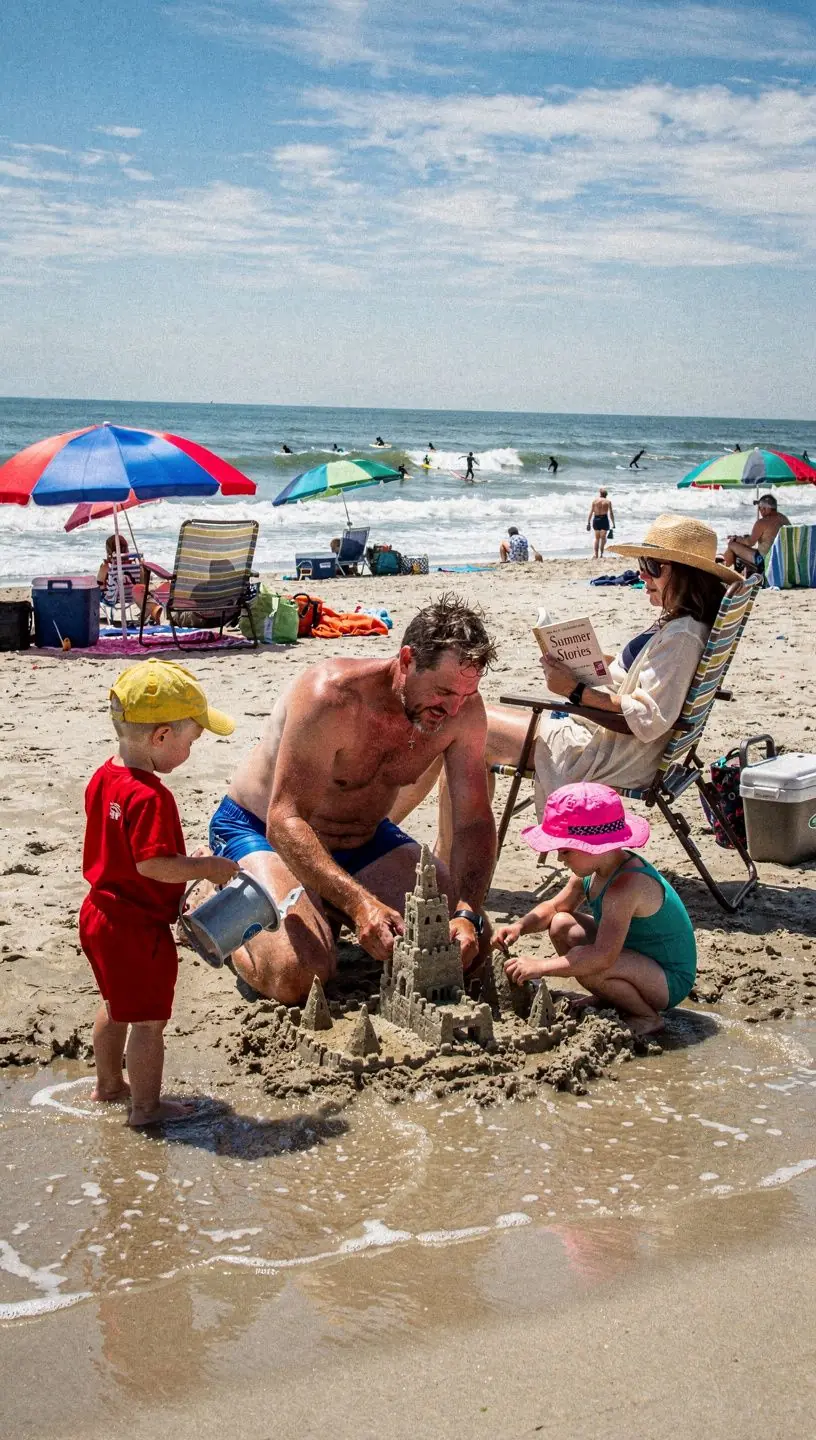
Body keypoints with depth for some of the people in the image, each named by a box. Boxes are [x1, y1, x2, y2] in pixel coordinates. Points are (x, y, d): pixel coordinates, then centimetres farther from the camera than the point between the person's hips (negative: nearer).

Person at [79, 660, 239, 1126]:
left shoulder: (103, 778, 3)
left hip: (101, 913, 10)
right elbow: (152, 864, -31)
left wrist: (190, 867, 14)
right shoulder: (150, 797, -27)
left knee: (117, 1005, 27)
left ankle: (109, 1083, 42)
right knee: (149, 1019, 6)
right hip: (140, 928, -10)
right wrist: (207, 868, -20)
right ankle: (147, 1105, 17)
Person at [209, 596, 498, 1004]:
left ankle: (332, 913, 15)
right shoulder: (332, 695, -34)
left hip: (365, 839, 6)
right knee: (298, 977, -29)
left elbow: (474, 822, -14)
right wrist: (359, 901, -48)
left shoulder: (462, 705, -17)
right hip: (261, 831, -6)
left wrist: (466, 914, -32)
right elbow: (284, 820, -36)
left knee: (471, 942, -6)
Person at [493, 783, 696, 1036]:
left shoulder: (627, 885, -33)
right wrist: (520, 926, -8)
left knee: (588, 966, -33)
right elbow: (554, 907, 13)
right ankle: (610, 1001, 14)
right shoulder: (591, 872, -4)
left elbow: (603, 957, -40)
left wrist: (540, 966, -35)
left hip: (670, 981, -9)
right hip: (640, 957, 9)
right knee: (561, 925, 1)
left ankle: (648, 1017, -7)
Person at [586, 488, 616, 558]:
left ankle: (596, 556, 12)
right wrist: (613, 524, 5)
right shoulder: (608, 501, 3)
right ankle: (601, 554, -16)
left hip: (596, 519, 2)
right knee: (603, 538, 0)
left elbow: (591, 512, 1)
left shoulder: (595, 501, 6)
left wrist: (588, 523, 1)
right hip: (604, 519, -2)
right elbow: (611, 513, 0)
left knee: (597, 538, 14)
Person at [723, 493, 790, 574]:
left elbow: (750, 542, -15)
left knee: (732, 545, 4)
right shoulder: (785, 518, 4)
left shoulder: (763, 522, -19)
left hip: (765, 560, -8)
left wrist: (736, 539, 2)